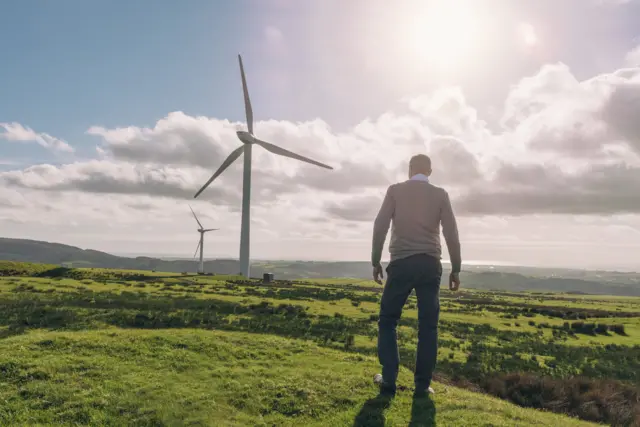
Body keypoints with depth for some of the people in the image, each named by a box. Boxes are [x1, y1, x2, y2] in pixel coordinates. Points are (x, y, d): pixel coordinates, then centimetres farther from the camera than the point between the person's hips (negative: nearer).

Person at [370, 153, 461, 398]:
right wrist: (456, 269, 8)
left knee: (388, 321, 9)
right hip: (430, 264, 2)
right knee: (428, 326, 7)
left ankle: (389, 380, 5)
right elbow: (451, 233, 3)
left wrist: (376, 262, 4)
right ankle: (422, 384, 7)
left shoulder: (395, 190, 5)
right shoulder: (440, 194, 9)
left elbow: (380, 226, -2)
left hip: (401, 263, -1)